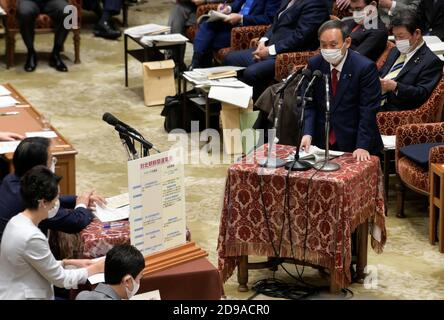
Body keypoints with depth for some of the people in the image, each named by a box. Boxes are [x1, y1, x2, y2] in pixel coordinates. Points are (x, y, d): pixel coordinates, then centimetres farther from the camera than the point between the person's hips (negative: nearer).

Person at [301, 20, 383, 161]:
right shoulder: (314, 64, 3)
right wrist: (307, 134, -11)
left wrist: (362, 146, -20)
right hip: (322, 143, 3)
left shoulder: (365, 67, -10)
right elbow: (309, 104, 6)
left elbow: (368, 111, -12)